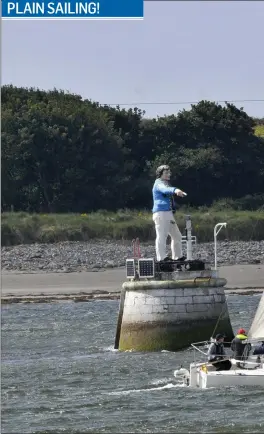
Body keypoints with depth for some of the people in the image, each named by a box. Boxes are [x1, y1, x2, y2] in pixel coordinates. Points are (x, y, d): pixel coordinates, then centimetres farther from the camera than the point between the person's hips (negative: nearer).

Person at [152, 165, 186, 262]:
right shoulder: (159, 183, -7)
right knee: (162, 235, -17)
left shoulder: (165, 183, 26)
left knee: (177, 236, 15)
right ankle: (161, 257, -24)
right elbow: (165, 189, -31)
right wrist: (175, 190, -51)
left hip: (168, 214, 10)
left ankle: (177, 256, 23)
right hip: (161, 213, -10)